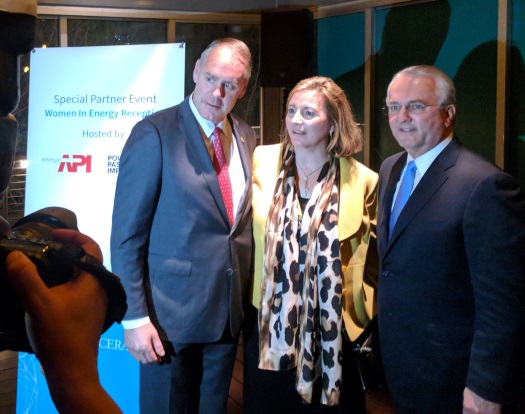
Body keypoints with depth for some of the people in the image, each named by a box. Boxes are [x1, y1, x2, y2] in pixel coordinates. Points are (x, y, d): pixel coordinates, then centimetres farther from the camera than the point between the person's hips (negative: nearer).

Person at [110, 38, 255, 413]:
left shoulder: (245, 136, 5)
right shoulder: (155, 133, -13)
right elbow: (127, 235, -13)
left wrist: (243, 297, 8)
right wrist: (135, 317, -15)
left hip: (230, 312, 6)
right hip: (173, 313, -5)